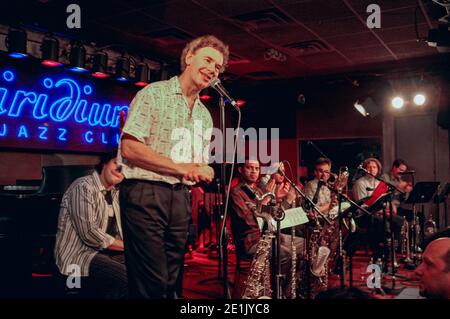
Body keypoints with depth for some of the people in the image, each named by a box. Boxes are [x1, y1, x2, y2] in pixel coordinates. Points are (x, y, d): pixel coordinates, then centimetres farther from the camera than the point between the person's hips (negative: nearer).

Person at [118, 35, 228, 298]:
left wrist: (202, 172, -5)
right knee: (152, 284, -6)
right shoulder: (154, 94, -2)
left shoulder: (205, 115, 18)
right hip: (145, 194, -6)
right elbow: (129, 148, -12)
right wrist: (181, 168, -14)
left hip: (180, 198, 7)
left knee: (171, 281, 11)